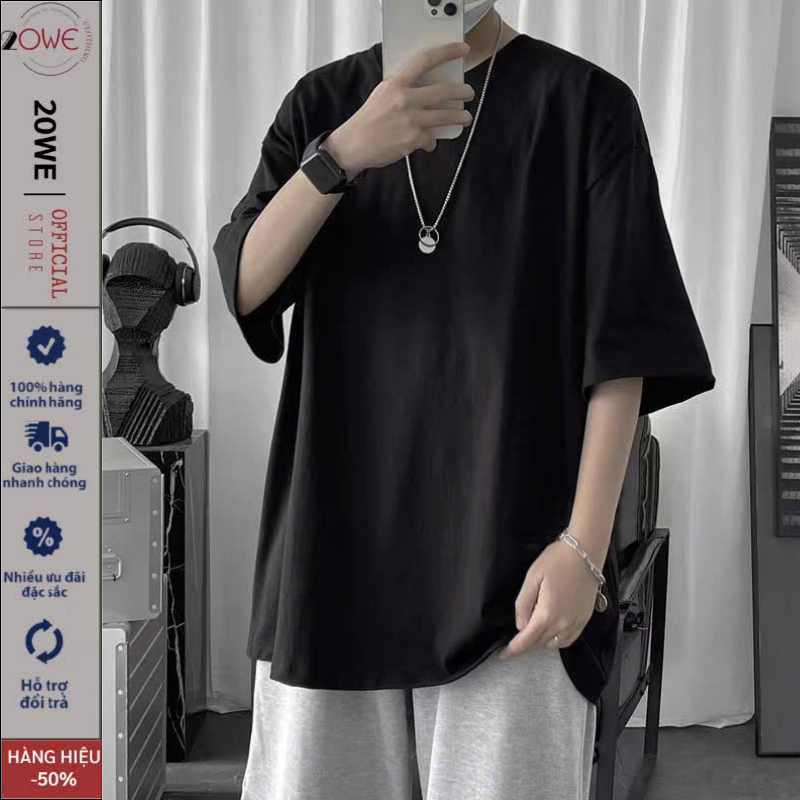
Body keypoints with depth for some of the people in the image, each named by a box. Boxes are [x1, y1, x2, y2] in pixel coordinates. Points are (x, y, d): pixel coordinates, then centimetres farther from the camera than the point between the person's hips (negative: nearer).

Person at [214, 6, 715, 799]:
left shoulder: (585, 104, 0)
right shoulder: (322, 104, 9)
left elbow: (623, 345, -3)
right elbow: (246, 287, -4)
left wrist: (584, 544, -11)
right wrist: (342, 155, -21)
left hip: (512, 558, -2)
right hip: (335, 547, 3)